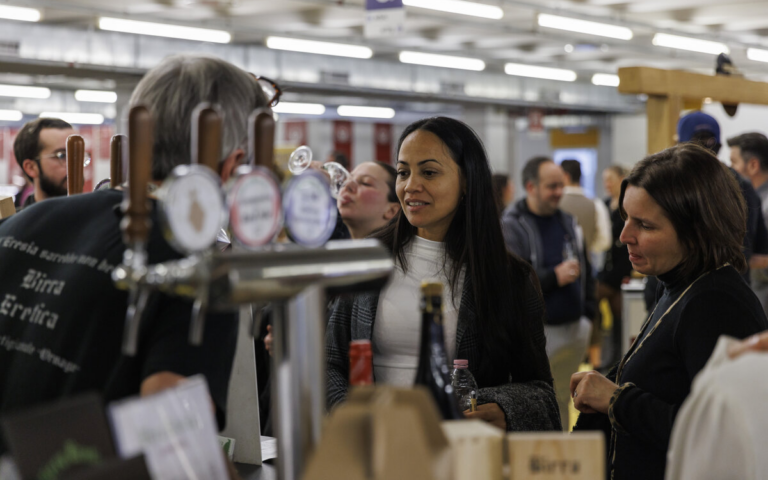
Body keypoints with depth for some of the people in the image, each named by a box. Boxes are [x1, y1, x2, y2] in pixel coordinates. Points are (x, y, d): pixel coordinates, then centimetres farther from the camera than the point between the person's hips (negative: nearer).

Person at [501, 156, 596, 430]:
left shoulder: (569, 223, 13)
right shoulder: (511, 227, -8)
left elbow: (585, 272, 21)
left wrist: (587, 315, 12)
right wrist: (555, 277, -19)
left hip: (574, 331, 6)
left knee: (562, 402, 16)